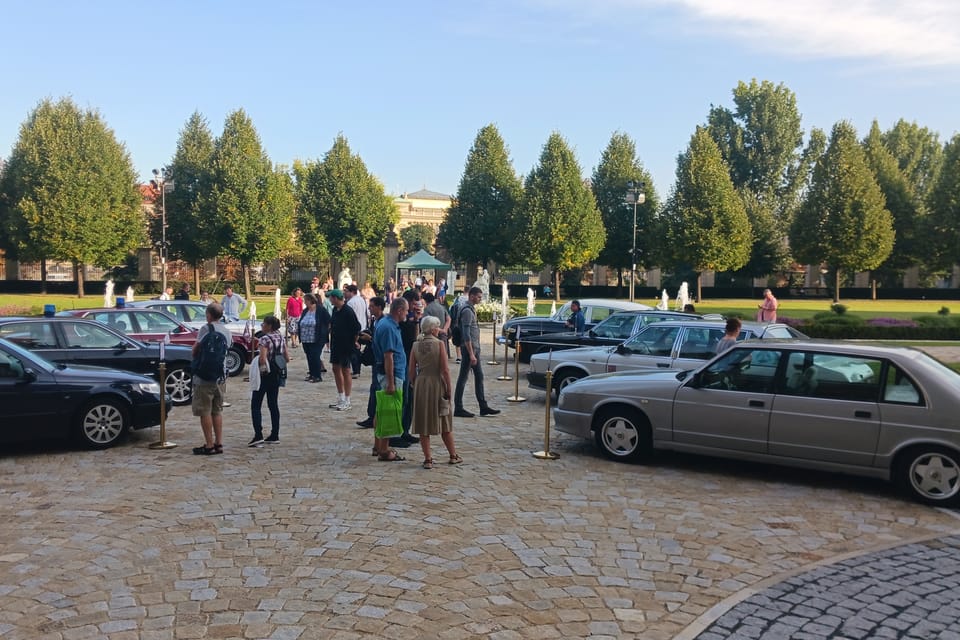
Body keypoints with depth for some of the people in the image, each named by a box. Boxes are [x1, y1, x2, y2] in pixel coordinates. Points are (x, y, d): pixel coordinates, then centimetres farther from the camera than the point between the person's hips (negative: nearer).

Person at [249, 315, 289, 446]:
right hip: (276, 375, 7)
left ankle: (258, 435, -9)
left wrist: (260, 369, -10)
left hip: (265, 375, -7)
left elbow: (262, 359, -26)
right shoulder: (281, 338, 7)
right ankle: (275, 435, 15)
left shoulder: (264, 339, -16)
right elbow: (287, 358, 8)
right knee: (273, 404, 13)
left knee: (256, 405, 0)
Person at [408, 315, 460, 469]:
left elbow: (411, 369, 1)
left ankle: (428, 459, 8)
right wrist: (448, 389, -4)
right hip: (437, 383, -2)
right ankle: (453, 455, 23)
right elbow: (445, 369, -12)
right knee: (444, 422, 12)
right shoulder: (439, 343, -10)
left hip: (421, 384, 2)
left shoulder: (416, 345, 0)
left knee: (423, 423, 8)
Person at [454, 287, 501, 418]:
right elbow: (466, 335, -21)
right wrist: (471, 354, -23)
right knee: (463, 378, -3)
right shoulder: (467, 311, -16)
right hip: (469, 348, -10)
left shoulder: (471, 309, 15)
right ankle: (458, 408, 3)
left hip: (475, 348, 10)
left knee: (479, 376, 12)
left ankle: (483, 407, 17)